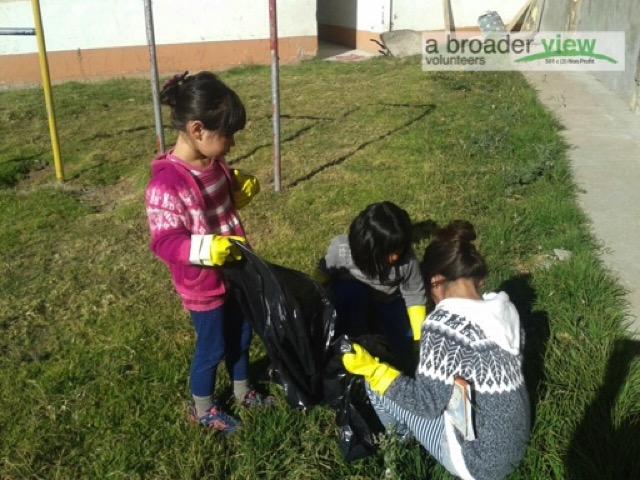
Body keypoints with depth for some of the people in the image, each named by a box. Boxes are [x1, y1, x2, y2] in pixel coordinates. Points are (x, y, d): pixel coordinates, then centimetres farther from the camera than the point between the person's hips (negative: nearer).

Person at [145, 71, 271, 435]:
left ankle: (243, 391, 49)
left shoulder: (214, 163, -3)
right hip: (203, 286, -8)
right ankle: (202, 409, 38)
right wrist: (207, 249, -41)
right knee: (212, 347, 12)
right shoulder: (167, 184, -30)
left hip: (235, 271, 8)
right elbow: (165, 242, -28)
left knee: (241, 334, 24)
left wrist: (241, 192, -4)